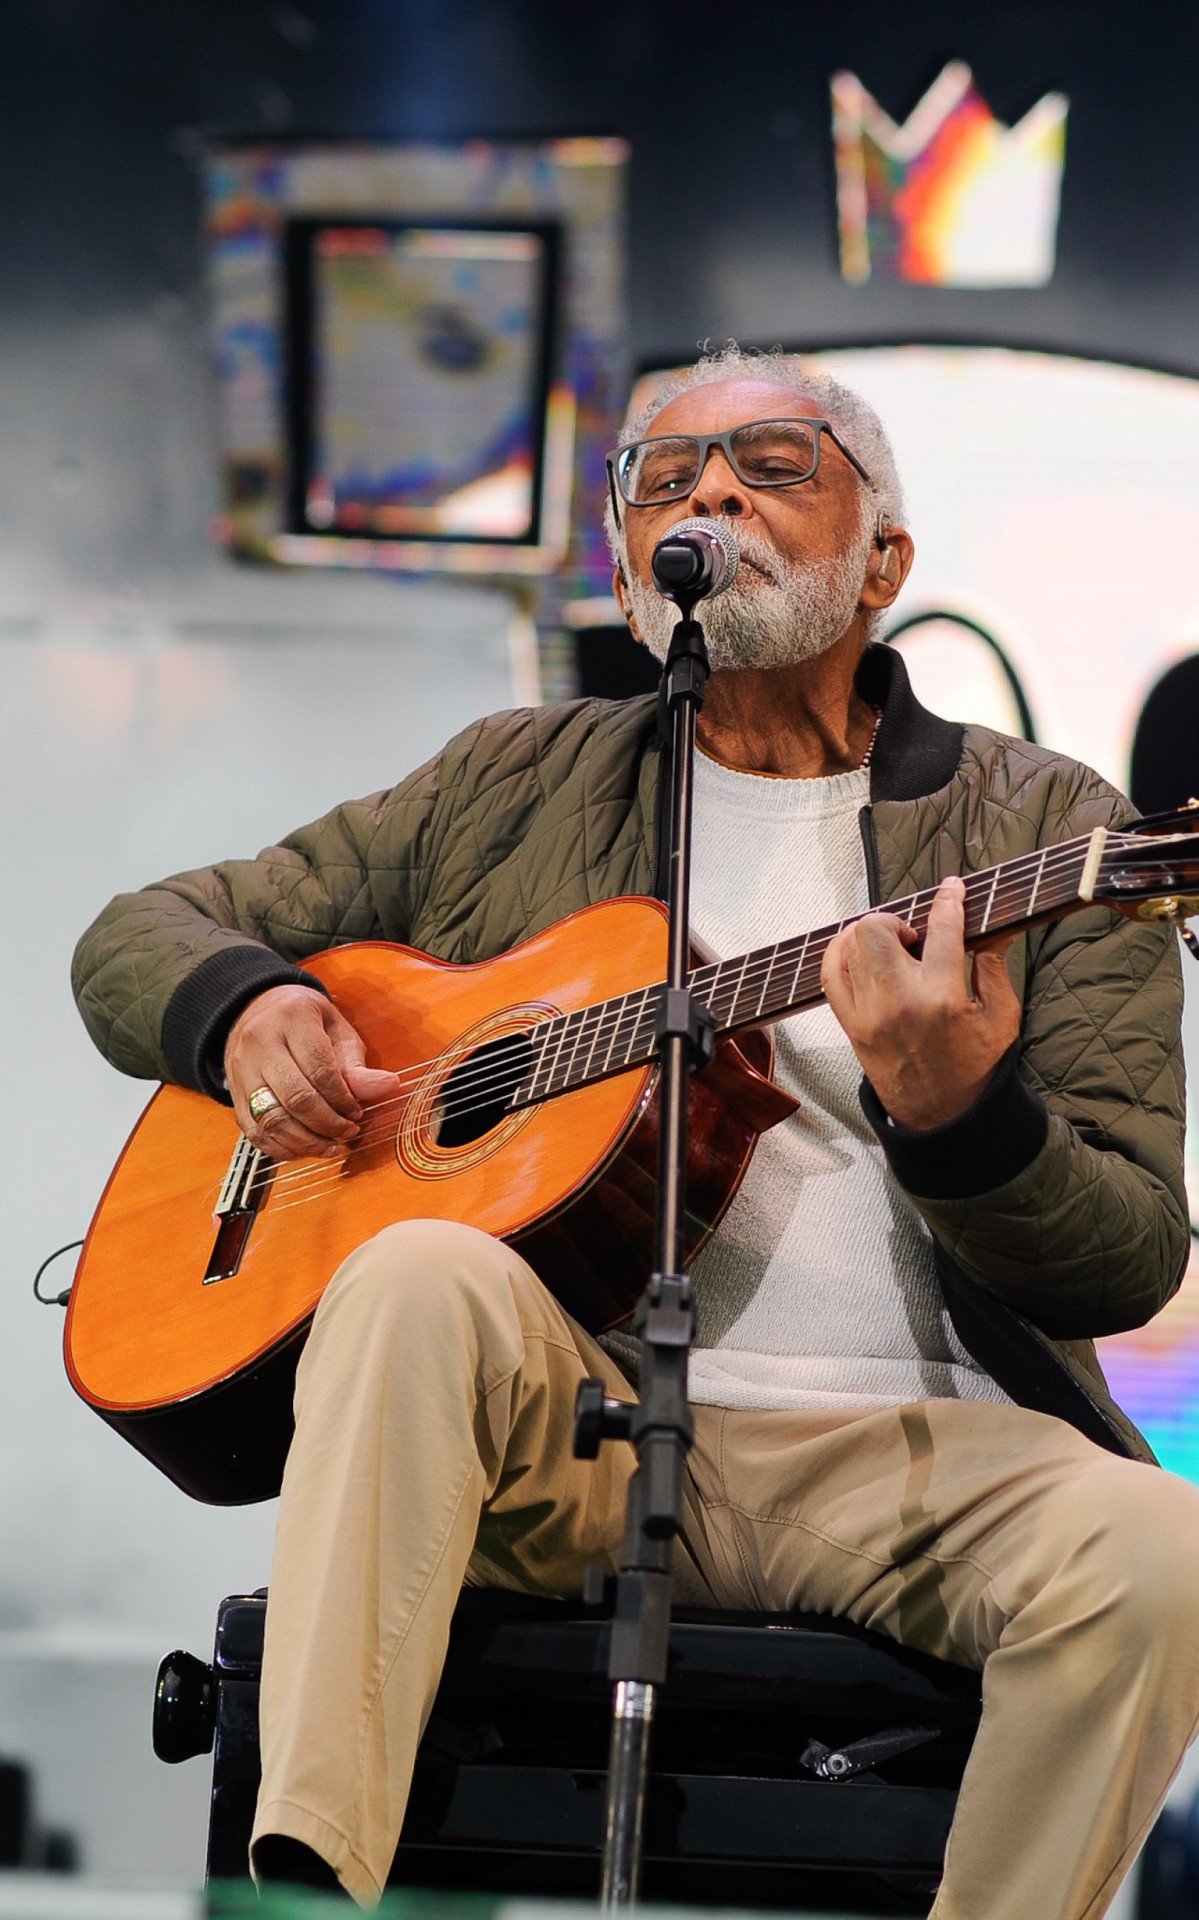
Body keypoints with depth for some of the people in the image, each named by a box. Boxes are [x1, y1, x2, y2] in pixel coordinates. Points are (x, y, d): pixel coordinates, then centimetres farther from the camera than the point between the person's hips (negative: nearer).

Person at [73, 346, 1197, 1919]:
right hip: (570, 1422, 1)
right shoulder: (515, 785, 18)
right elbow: (140, 936, 24)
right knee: (425, 1279, -32)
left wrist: (963, 1121, -22)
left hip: (905, 1443, -1)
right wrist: (242, 1009, -2)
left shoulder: (1042, 827, 10)